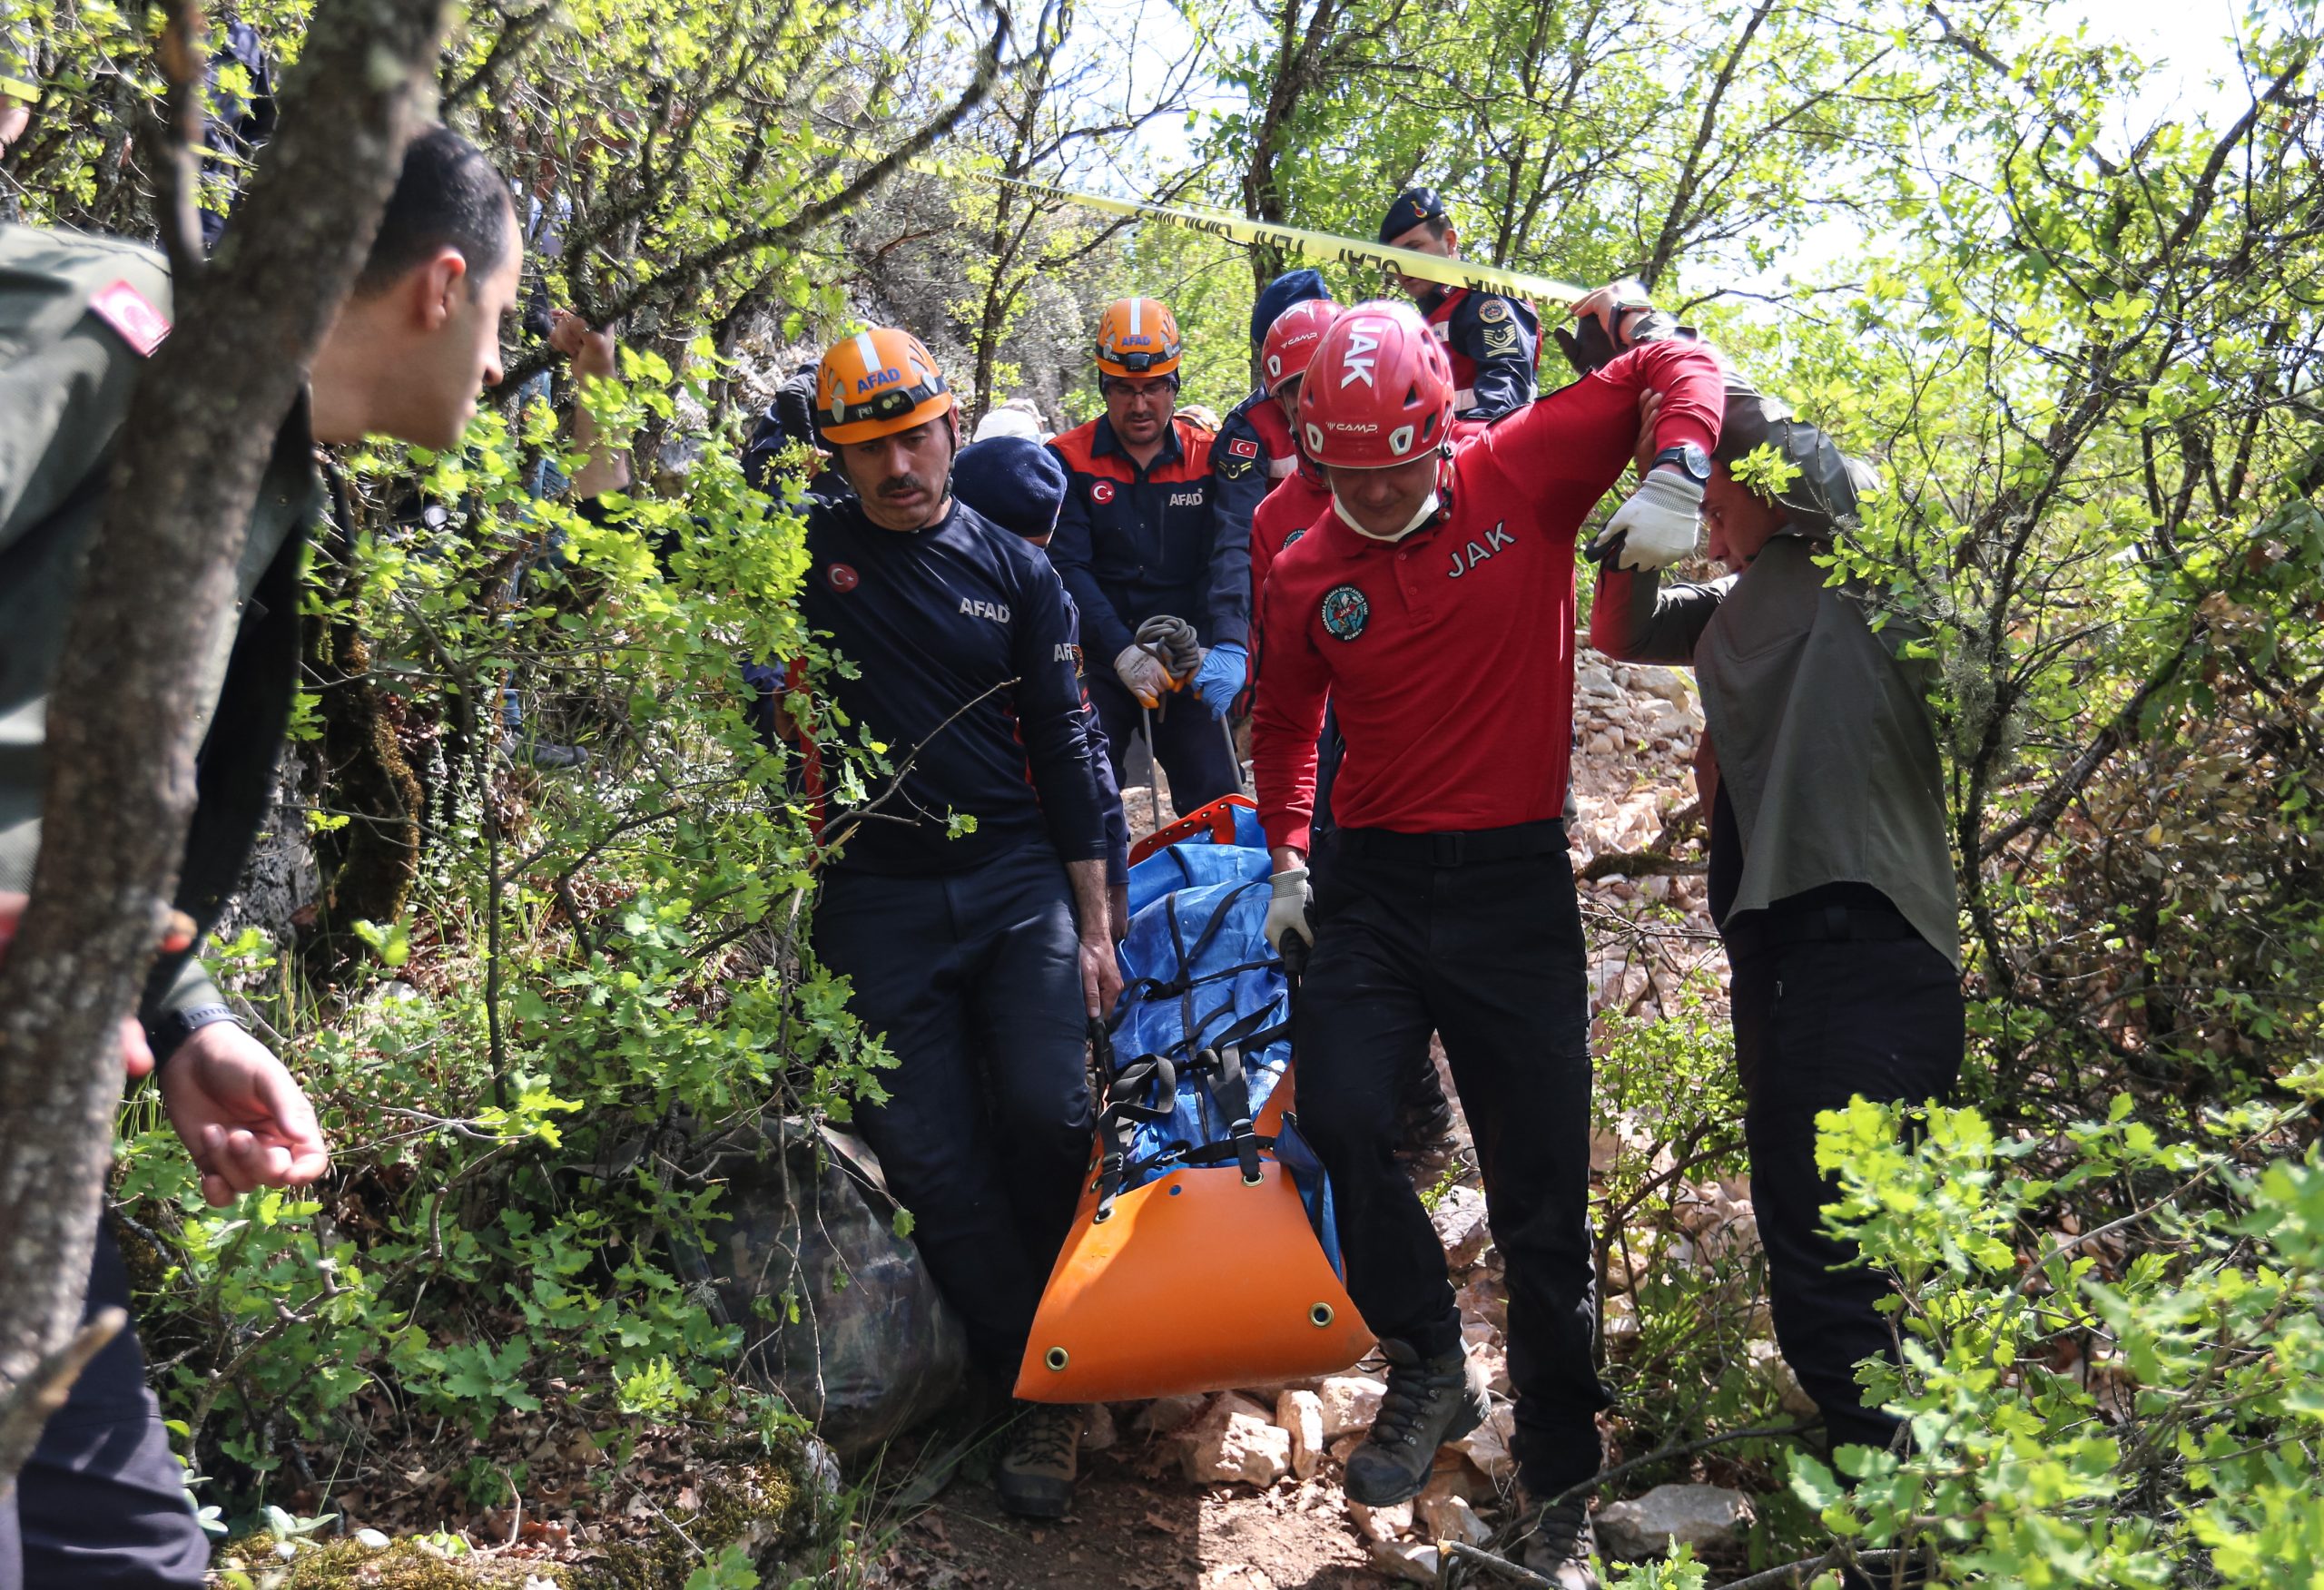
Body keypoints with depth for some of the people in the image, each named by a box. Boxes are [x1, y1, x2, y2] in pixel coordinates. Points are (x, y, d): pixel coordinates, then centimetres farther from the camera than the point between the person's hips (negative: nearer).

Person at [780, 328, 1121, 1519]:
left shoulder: (1014, 572, 6)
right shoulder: (804, 552, 4)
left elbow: (1063, 752, 7)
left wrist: (1092, 924, 4)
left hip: (1017, 882, 0)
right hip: (877, 901, 0)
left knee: (1047, 1116, -15)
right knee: (930, 1161, -2)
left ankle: (1040, 1350, 12)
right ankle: (1041, 1386, 13)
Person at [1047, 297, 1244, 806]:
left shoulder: (1208, 459, 4)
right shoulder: (1070, 460, 0)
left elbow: (1229, 555, -9)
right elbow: (1068, 568, -8)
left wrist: (1230, 646, -26)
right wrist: (1123, 650, -21)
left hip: (1187, 666, 1)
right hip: (1098, 665, -1)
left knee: (1219, 803, -4)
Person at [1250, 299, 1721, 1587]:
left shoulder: (1523, 476, -5)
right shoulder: (1304, 575, 3)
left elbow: (1675, 364, -1)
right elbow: (1283, 721, 19)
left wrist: (1674, 476, -20)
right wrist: (1289, 859, 14)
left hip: (1514, 884, -2)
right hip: (1369, 885, 2)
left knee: (1541, 1200, 4)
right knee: (1340, 1118, -18)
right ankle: (1428, 1369, 10)